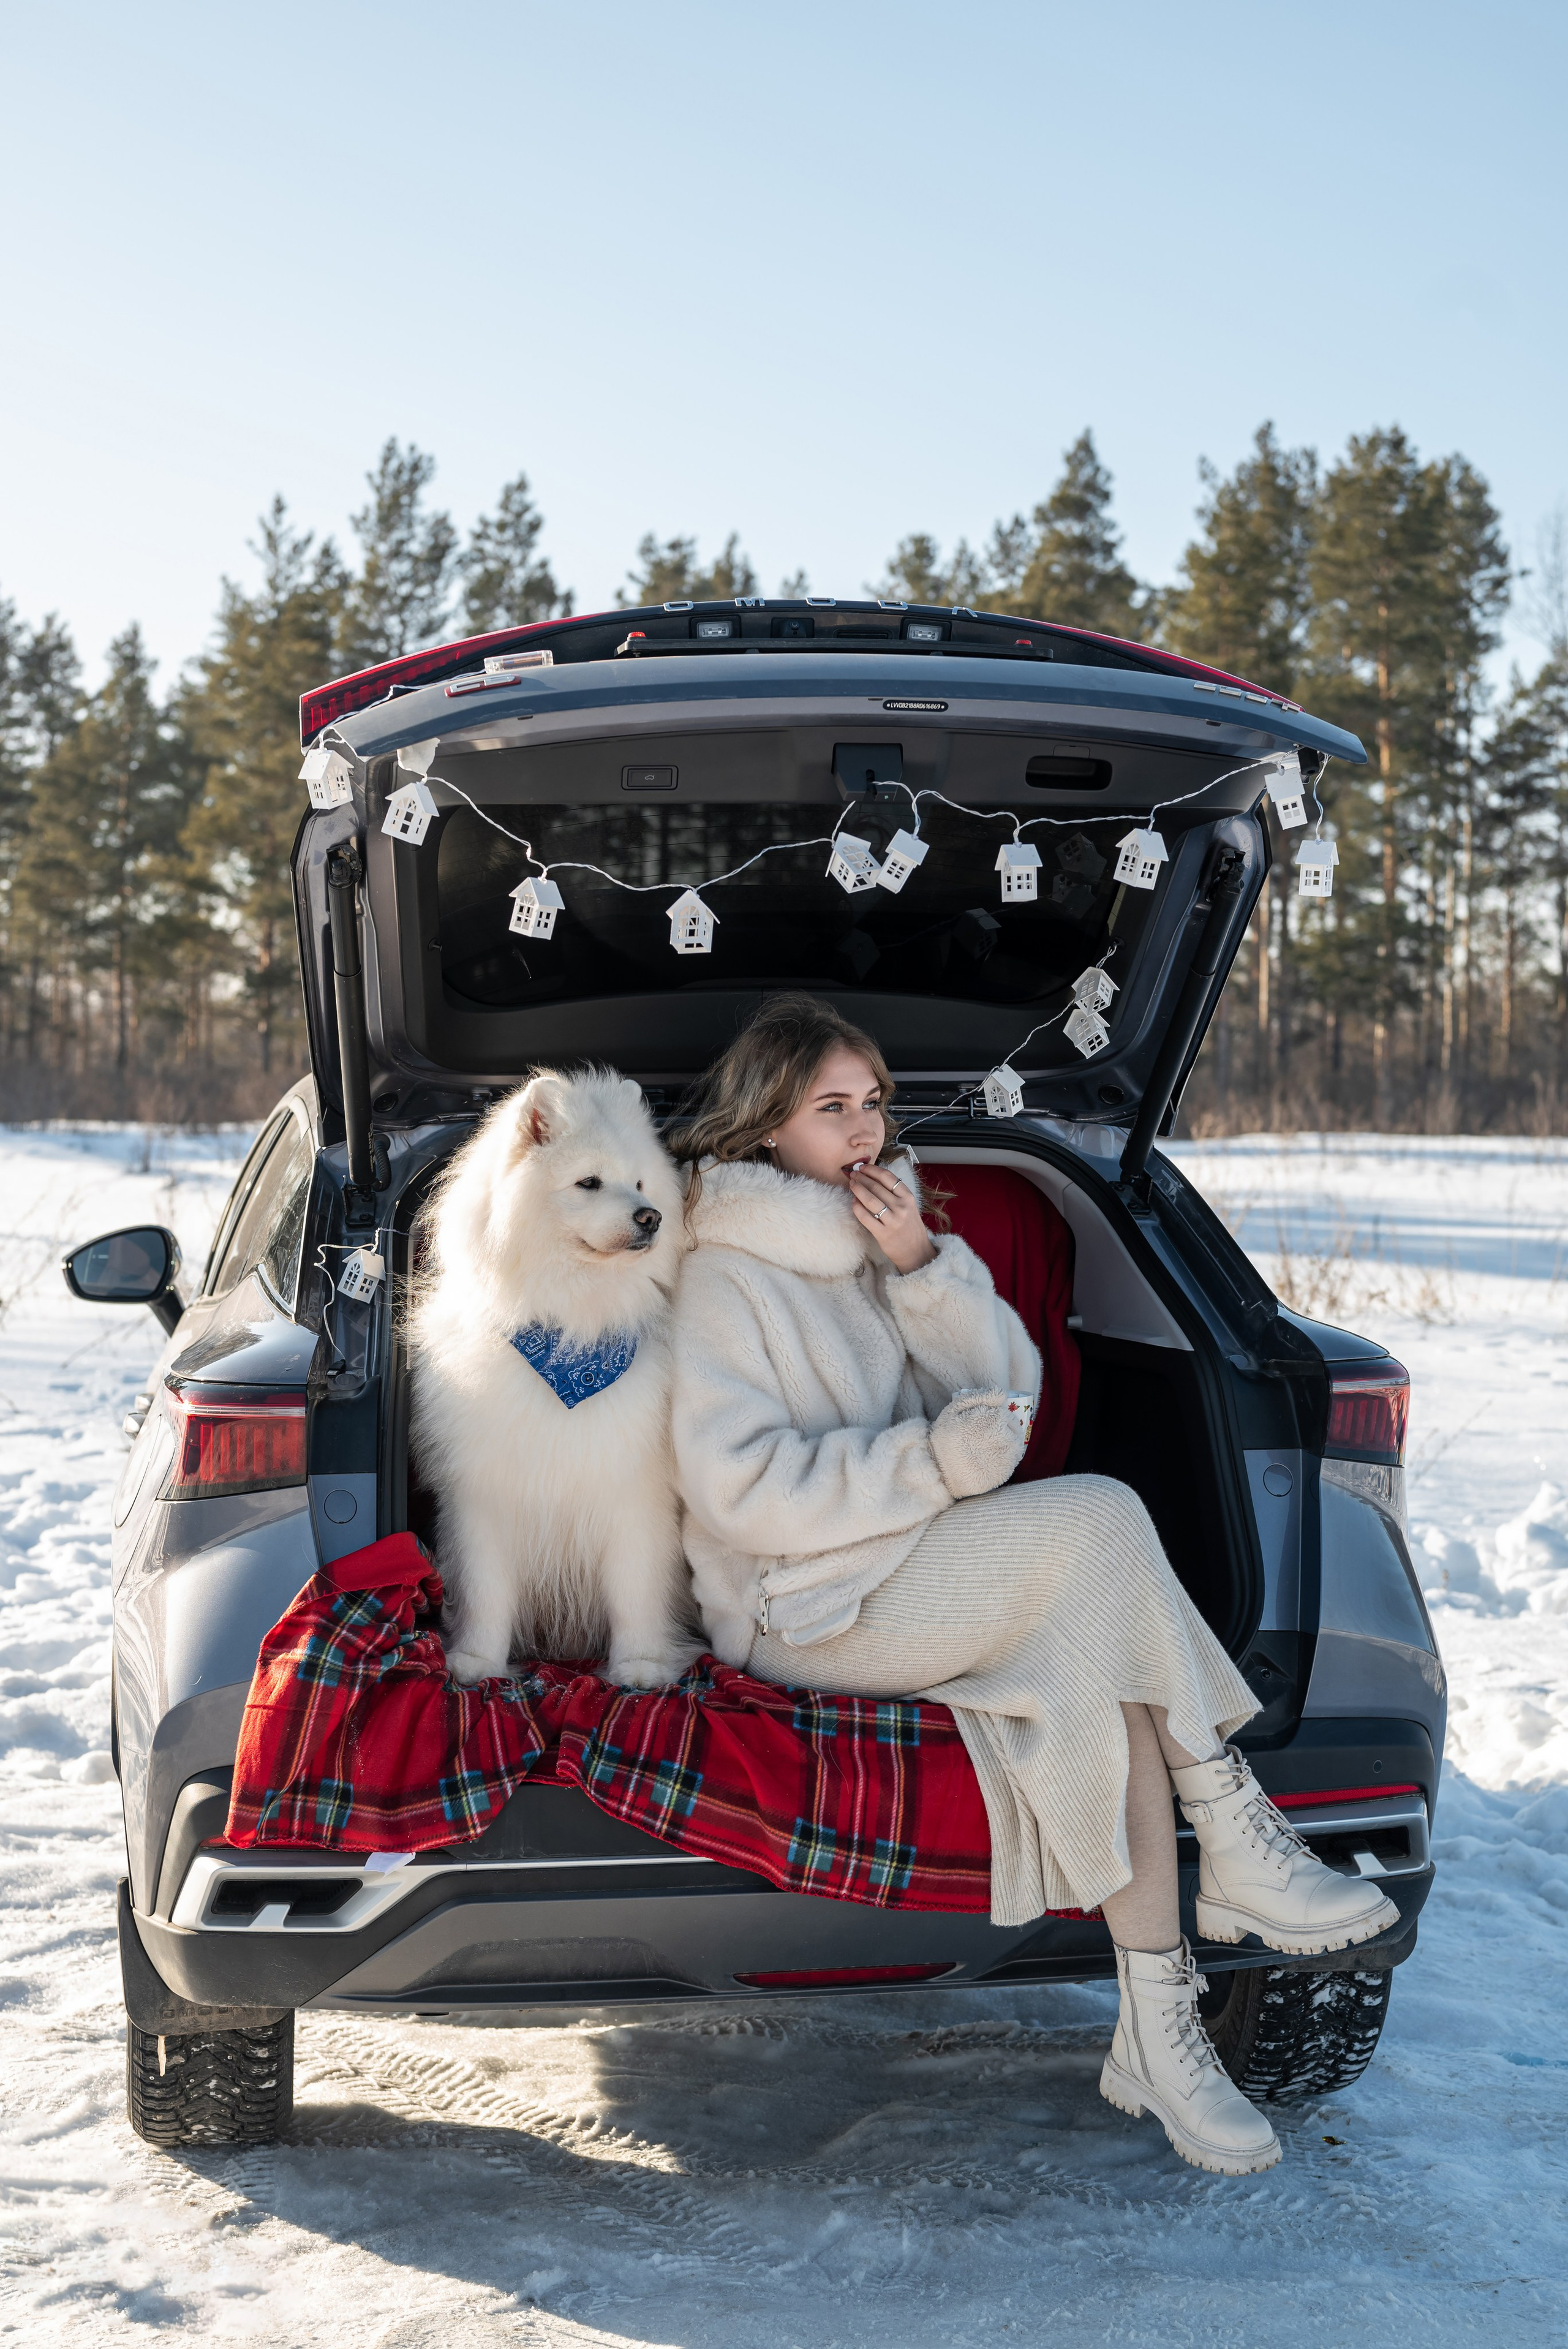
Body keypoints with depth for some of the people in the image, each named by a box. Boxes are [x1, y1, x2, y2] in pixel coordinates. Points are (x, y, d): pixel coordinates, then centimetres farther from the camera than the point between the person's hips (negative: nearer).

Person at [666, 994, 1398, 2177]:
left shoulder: (890, 1232, 14)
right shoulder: (722, 1274, -8)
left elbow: (1008, 1390, 6)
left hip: (921, 1573, 7)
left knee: (1097, 1655, -25)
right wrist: (931, 1460, -24)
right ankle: (1238, 1844, -18)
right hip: (808, 1608, -7)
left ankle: (1157, 2023, -24)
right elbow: (739, 1490, -18)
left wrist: (924, 1269, -10)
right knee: (1099, 1515, -25)